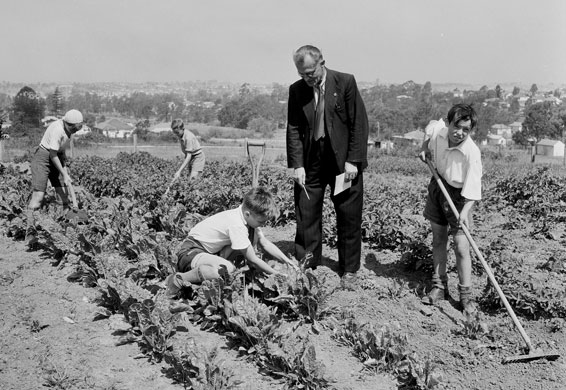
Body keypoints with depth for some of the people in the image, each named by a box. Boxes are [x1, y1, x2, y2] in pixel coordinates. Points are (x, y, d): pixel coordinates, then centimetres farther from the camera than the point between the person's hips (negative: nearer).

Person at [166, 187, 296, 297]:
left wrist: (290, 263, -1)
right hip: (191, 252, -9)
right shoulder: (236, 225, -28)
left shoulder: (248, 217, -4)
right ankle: (178, 279, -17)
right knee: (227, 269, -40)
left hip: (212, 251, 9)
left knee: (254, 234, -5)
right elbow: (253, 260, -22)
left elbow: (266, 244, 4)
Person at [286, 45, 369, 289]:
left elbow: (359, 123, -6)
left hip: (344, 161, -2)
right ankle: (306, 267, 18)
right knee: (306, 216, 5)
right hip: (310, 162, 3)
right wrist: (297, 164, -7)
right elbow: (293, 129, 2)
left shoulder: (345, 82, -5)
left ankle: (348, 271, 18)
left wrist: (353, 161, -11)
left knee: (349, 219, 5)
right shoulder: (296, 90, 3)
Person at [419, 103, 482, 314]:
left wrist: (465, 212, -42)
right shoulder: (438, 131, -15)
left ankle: (466, 295, 4)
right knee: (438, 239, 12)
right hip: (438, 186, 5)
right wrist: (425, 149, 4)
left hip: (458, 195, -5)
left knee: (461, 247, -8)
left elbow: (473, 188, -31)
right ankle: (439, 286, 24)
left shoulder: (472, 152, -28)